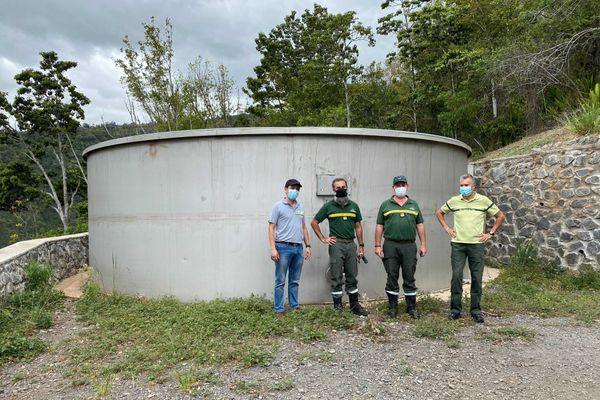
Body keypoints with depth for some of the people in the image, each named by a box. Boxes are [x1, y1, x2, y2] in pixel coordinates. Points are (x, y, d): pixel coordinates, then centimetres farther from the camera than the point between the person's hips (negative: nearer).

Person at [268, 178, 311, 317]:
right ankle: (279, 310, 7)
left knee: (295, 281, 13)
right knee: (280, 282, 1)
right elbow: (271, 228, -6)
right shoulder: (278, 206, -2)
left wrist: (308, 245, 13)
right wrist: (273, 248, -14)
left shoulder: (301, 207, 15)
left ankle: (294, 306, 22)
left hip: (298, 248, 5)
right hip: (283, 248, -5)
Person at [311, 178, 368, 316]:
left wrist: (361, 246, 10)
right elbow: (314, 222, 5)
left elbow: (358, 226, 14)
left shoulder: (354, 206, 11)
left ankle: (355, 305, 20)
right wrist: (323, 239, 0)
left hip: (351, 244, 4)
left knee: (352, 277, 10)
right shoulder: (328, 206, 0)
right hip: (336, 244, -3)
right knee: (336, 278, 2)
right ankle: (337, 307, 11)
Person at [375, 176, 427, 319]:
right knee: (392, 277, 5)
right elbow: (379, 226, 5)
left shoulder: (414, 205, 13)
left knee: (409, 278, 6)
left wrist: (423, 244, 5)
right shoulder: (386, 205, 7)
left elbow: (420, 226, 12)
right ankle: (392, 307, 16)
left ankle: (411, 307, 16)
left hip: (409, 246, 1)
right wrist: (377, 245, -2)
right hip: (390, 246, -1)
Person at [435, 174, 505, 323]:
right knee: (456, 276, -1)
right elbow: (439, 212, 18)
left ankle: (476, 310, 16)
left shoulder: (484, 201, 0)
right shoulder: (454, 201, 3)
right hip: (458, 244, 1)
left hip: (476, 244, 0)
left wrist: (491, 233, 2)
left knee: (477, 278, 4)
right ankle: (455, 309, 10)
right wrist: (446, 228, 8)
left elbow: (500, 216, 8)